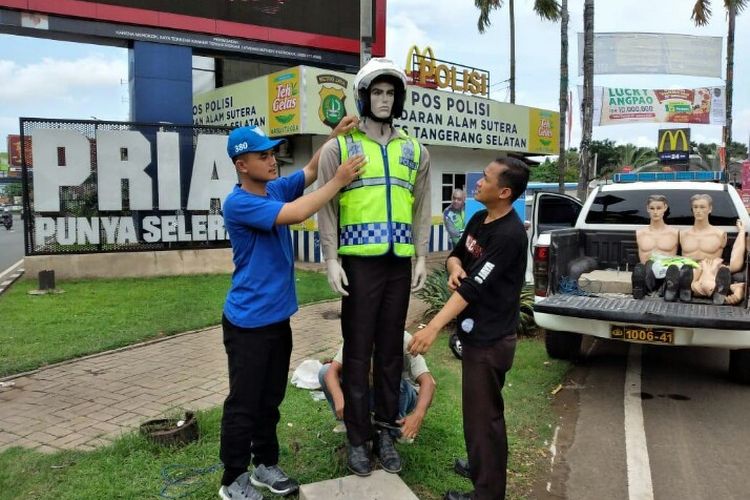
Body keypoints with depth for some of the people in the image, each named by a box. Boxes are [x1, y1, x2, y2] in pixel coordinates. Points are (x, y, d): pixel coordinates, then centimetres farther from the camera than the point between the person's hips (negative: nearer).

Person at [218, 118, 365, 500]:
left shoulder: (276, 189, 5)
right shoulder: (237, 203, -20)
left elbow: (310, 171, 12)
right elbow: (296, 213, -29)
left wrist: (335, 136, -4)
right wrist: (339, 181, -21)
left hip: (278, 317, 8)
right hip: (248, 321, -8)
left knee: (271, 398, 18)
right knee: (244, 403, 4)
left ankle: (266, 464, 34)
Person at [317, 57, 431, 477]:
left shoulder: (415, 151, 13)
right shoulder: (339, 147, 3)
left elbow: (421, 209, 12)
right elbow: (327, 206, -1)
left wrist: (422, 257, 5)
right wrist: (332, 258, -9)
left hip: (400, 262, 3)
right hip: (359, 261, -3)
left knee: (392, 349, 10)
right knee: (358, 350, 3)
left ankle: (386, 431, 24)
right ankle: (358, 438, 16)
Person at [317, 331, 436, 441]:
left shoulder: (404, 340, -27)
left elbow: (428, 381, -35)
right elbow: (333, 369, -27)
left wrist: (418, 415, -52)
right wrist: (339, 398, -48)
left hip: (403, 395, -3)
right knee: (325, 371, -17)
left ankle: (398, 431, -12)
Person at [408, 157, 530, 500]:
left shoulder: (509, 234, -22)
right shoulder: (478, 219, 7)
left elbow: (474, 287, -26)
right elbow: (455, 255, 15)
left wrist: (434, 327, -29)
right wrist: (455, 268, -10)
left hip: (490, 339, -9)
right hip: (476, 332, 9)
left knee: (482, 414, 1)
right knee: (478, 409, 22)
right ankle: (481, 466, 41)